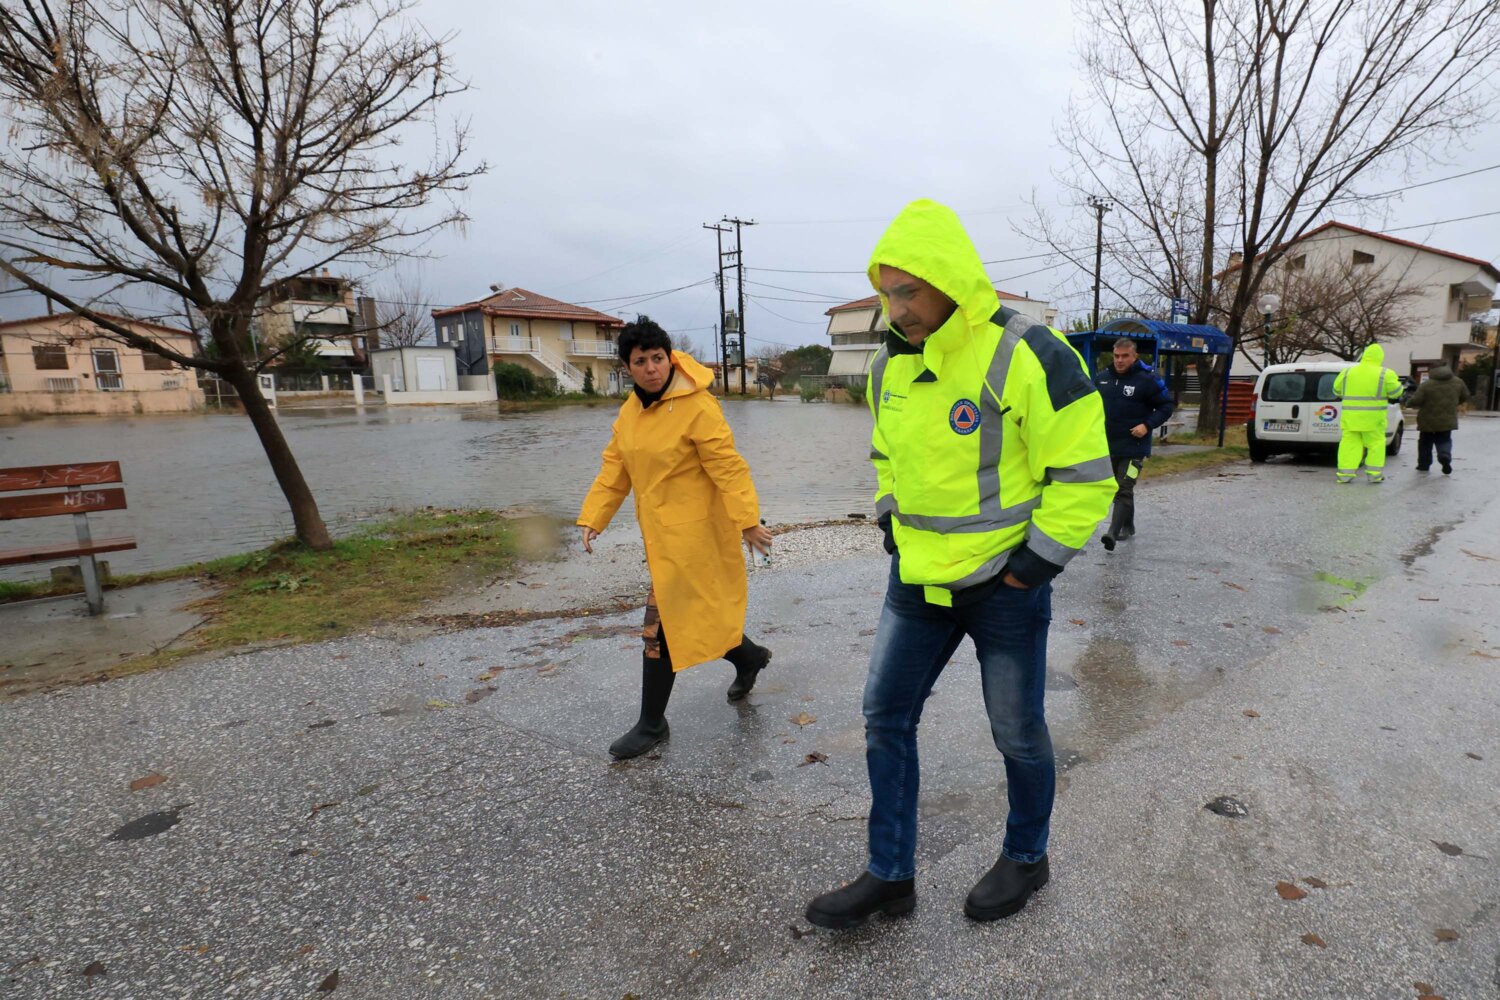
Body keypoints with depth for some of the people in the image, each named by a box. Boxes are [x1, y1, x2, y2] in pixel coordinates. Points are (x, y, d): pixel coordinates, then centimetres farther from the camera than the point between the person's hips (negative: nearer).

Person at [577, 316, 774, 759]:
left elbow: (727, 466, -19)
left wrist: (746, 519, -23)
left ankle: (652, 724, 16)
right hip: (660, 533, 8)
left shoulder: (698, 406, -17)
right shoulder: (630, 411, 8)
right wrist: (592, 518, 3)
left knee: (663, 626, -2)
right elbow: (614, 469, 9)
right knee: (694, 613, 19)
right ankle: (748, 657, 45)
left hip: (691, 534, -8)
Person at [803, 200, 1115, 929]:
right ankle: (890, 876, 28)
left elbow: (1084, 474, -15)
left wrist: (1033, 566, -14)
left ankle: (1026, 858, 41)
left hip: (1005, 584, -6)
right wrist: (891, 527, 9)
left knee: (1017, 732, 13)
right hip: (918, 582, 6)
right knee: (885, 718, 10)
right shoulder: (890, 365, 4)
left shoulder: (1027, 357, -18)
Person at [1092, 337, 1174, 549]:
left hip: (1134, 447, -6)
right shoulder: (1102, 378, 4)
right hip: (1108, 446, 6)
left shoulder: (1148, 379, -10)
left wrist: (1147, 425, -17)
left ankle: (1113, 532, -16)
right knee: (1116, 488, 16)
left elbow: (1166, 406, -4)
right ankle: (1128, 526, 32)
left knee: (1124, 490, -10)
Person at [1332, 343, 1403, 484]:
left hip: (1350, 417, 2)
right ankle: (1375, 474, 10)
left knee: (1350, 443, 3)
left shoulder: (1347, 372, 4)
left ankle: (1345, 473, -2)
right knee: (1376, 443, 9)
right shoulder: (1385, 374, -3)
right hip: (1373, 418, -2)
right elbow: (1396, 393, 1)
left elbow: (1337, 391, 13)